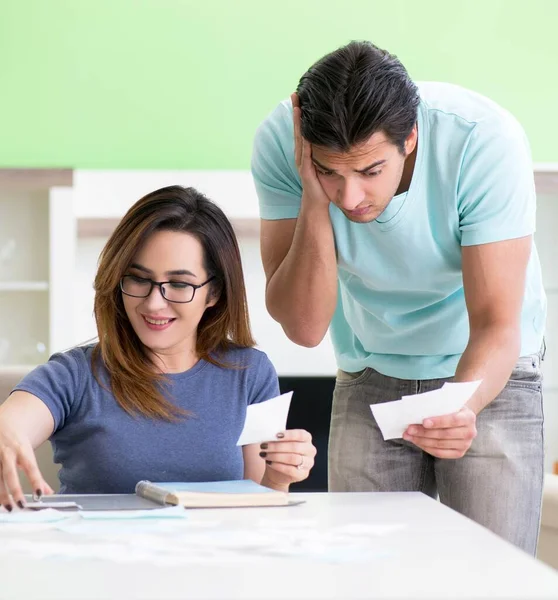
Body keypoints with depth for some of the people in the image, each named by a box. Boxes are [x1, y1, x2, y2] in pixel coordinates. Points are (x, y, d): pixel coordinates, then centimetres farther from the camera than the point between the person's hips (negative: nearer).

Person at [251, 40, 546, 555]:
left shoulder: (486, 139, -30)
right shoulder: (280, 141, -24)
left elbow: (496, 324, -31)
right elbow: (304, 327, -24)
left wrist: (461, 407, -50)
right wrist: (315, 198, -35)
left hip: (485, 375, -2)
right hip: (370, 376, 2)